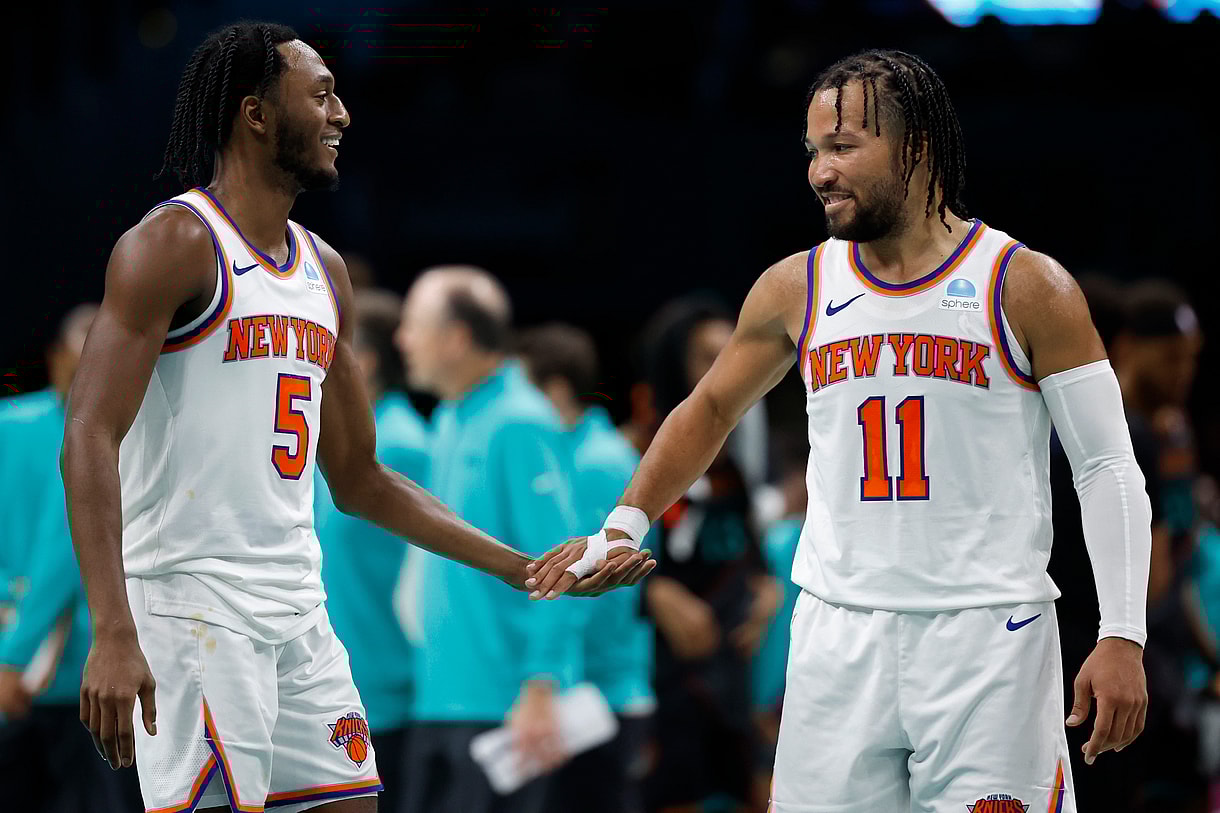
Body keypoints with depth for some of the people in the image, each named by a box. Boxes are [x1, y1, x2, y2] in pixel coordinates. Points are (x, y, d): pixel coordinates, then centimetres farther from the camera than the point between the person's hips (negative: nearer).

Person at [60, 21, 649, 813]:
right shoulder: (175, 243, -8)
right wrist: (113, 635, -28)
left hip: (300, 614, 8)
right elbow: (89, 438, -17)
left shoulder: (325, 271, 16)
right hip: (191, 605, -8)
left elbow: (359, 479, 23)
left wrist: (525, 569, 18)